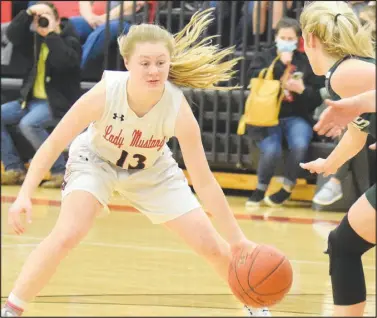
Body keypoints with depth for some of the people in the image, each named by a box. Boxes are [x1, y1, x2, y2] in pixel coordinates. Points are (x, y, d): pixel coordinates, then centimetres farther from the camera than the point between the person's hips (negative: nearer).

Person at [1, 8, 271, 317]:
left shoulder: (178, 109, -34)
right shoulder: (104, 94, -37)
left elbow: (204, 181, -26)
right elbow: (54, 144, -25)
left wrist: (237, 239, -27)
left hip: (152, 170, 2)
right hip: (95, 160, -2)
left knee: (211, 246, 1)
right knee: (67, 235, -28)